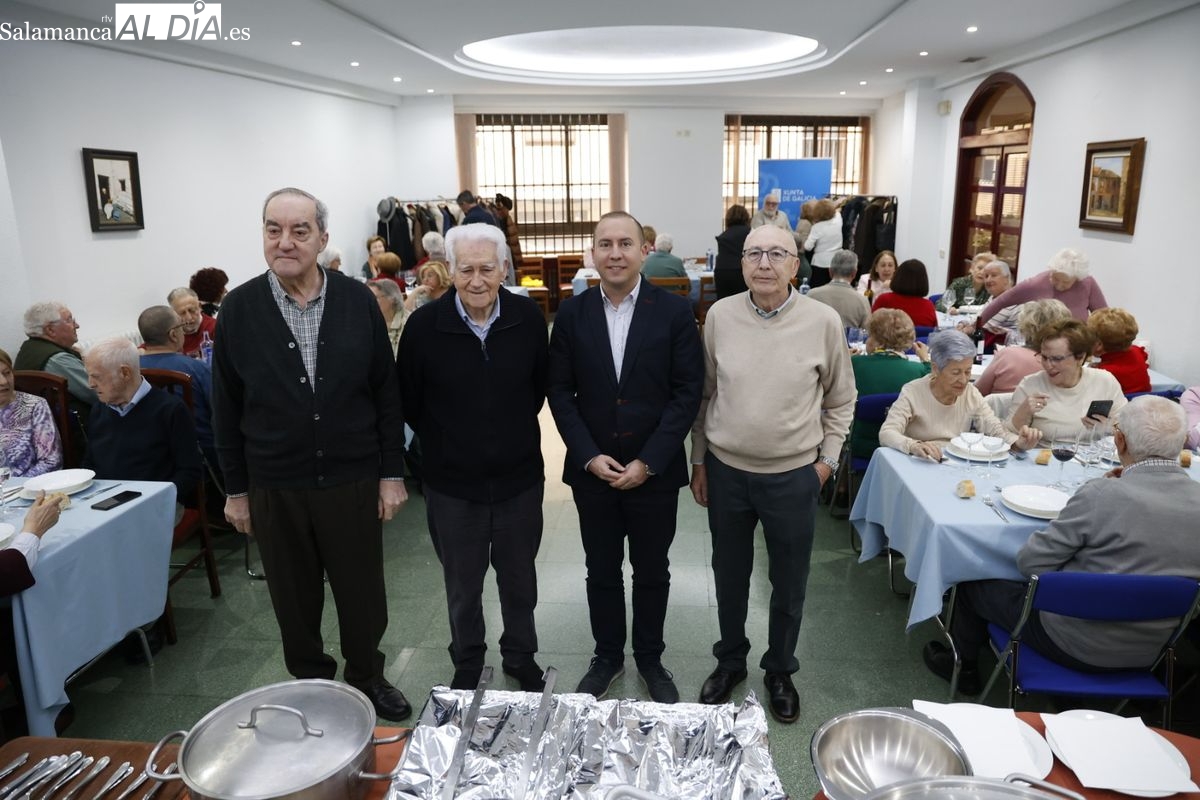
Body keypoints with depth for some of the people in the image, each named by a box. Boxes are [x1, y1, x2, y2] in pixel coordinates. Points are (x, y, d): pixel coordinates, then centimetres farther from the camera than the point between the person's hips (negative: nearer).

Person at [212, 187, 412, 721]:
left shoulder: (358, 301, -5)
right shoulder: (239, 308, -4)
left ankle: (367, 678, 37)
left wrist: (392, 473, -1)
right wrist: (235, 490, 4)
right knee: (294, 599, 16)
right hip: (274, 489, 1)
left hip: (353, 481, 0)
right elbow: (226, 409, 2)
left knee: (363, 594, 13)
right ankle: (312, 685, 38)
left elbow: (386, 393, -1)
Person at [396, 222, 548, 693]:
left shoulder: (528, 318, -8)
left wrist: (514, 431, 8)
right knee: (462, 586, 17)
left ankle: (521, 658, 41)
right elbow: (407, 401, -1)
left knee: (519, 579, 19)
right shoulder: (424, 325, -13)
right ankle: (467, 664, 40)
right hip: (452, 482, -1)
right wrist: (443, 443, 4)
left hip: (519, 477, 1)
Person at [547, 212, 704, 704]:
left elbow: (688, 392, -9)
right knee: (602, 571, 15)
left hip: (654, 472, -1)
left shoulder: (674, 311, -7)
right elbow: (560, 392, 1)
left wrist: (648, 462, -14)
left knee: (652, 571, 15)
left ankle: (650, 658, 36)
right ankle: (608, 656, 36)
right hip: (592, 471, 1)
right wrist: (589, 456, -10)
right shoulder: (572, 314, -1)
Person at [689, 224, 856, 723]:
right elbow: (704, 393, 4)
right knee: (729, 576, 18)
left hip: (794, 476, -1)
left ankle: (780, 671, 38)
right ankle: (730, 661, 41)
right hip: (726, 471, 2)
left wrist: (827, 459, 0)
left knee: (789, 584, 15)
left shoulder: (823, 321, -9)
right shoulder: (720, 315, -5)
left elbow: (841, 398, 4)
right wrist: (699, 461, 7)